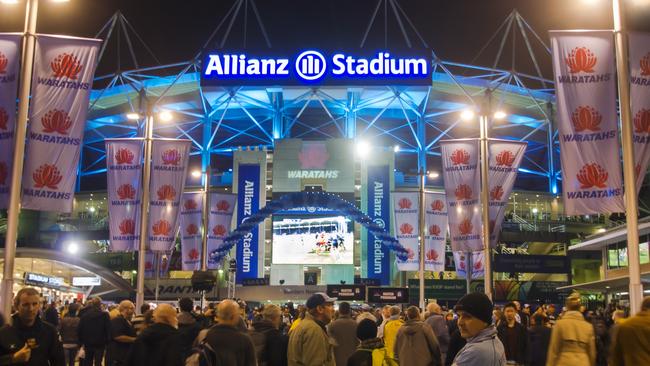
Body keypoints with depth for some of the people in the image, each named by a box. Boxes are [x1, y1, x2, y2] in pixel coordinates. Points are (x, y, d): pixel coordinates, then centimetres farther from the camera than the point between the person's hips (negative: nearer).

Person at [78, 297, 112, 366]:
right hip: (100, 343, -3)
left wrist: (82, 342, 11)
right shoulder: (104, 315, -10)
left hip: (87, 343, 4)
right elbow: (108, 329, -11)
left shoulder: (84, 315, 1)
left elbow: (80, 329, 3)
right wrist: (107, 342, -1)